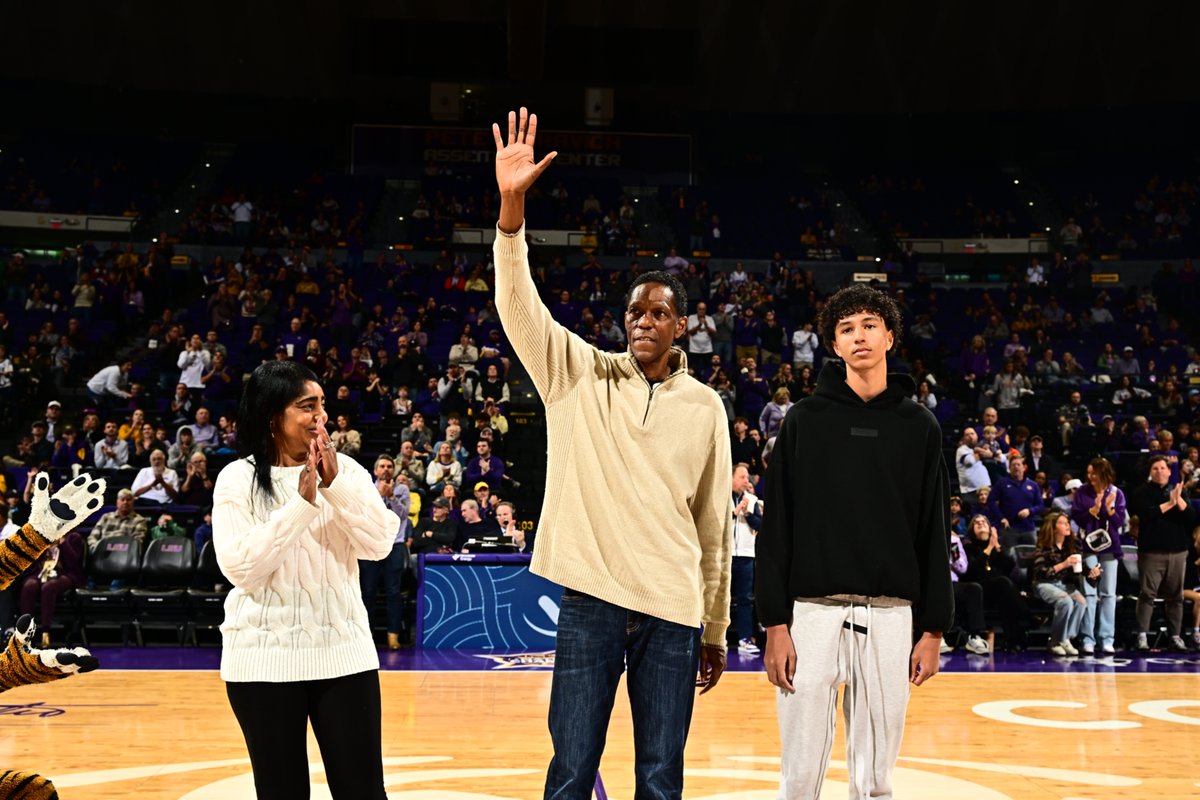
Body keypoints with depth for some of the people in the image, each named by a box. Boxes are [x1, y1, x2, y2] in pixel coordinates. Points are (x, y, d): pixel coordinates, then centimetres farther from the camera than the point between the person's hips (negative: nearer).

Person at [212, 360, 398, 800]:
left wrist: (336, 486, -14)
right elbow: (240, 568, -11)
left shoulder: (345, 469, 5)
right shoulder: (237, 479, -2)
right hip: (264, 659, -2)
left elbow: (379, 544, -4)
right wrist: (301, 503, -16)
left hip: (343, 652, 2)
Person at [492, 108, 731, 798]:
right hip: (590, 598, -1)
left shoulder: (705, 407, 7)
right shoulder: (580, 375, 3)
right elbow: (521, 308, -12)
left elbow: (716, 524, 10)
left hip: (674, 610, 1)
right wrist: (512, 205, -25)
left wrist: (716, 629, 10)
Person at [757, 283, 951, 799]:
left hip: (889, 615, 1)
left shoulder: (919, 427, 7)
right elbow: (777, 525, 0)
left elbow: (934, 533, 8)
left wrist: (933, 628, 4)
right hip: (813, 611, -1)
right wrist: (774, 621, -6)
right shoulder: (804, 421, 3)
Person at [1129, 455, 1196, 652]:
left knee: (1175, 596, 5)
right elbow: (1145, 513, -15)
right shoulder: (1142, 492, 3)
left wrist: (1179, 500, -11)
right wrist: (1169, 503, -13)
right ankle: (1142, 636, -7)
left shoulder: (1178, 491, 13)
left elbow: (1192, 519, 3)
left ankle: (1175, 636, 9)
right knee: (1147, 594, -7)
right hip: (1151, 551, -3)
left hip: (1177, 551, 3)